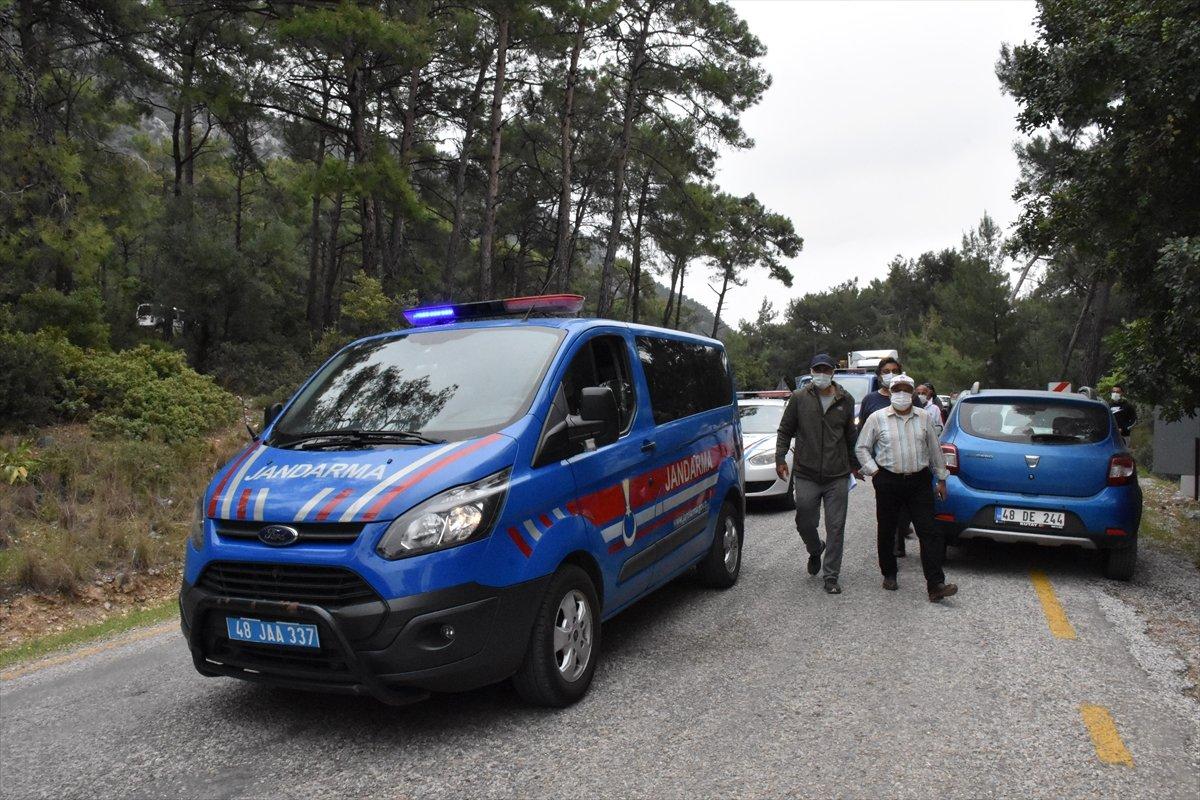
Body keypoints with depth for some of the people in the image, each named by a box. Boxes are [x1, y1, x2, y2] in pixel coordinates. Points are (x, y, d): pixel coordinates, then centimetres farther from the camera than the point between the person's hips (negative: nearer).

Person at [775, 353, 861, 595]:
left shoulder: (846, 400, 7)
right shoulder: (799, 398, 2)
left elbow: (850, 435, 16)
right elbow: (785, 430, 7)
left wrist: (854, 464, 18)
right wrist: (780, 458, -2)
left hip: (837, 475, 1)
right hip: (805, 474, -1)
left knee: (835, 527, 1)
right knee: (805, 523, 5)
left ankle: (831, 576, 11)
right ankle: (815, 550, 38)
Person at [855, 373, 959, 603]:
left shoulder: (924, 419, 11)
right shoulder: (877, 418, 2)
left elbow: (935, 450, 17)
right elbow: (861, 448, 5)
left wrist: (941, 479, 16)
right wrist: (873, 471, -5)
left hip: (919, 481, 2)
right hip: (889, 482, -1)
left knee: (928, 532, -6)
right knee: (886, 531, 7)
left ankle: (935, 585, -8)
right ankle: (889, 575, 25)